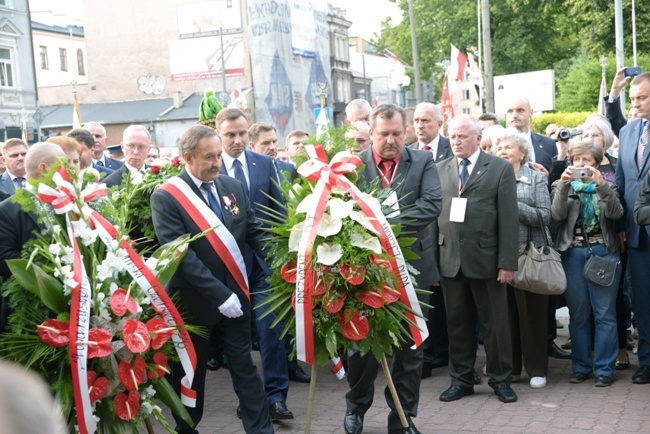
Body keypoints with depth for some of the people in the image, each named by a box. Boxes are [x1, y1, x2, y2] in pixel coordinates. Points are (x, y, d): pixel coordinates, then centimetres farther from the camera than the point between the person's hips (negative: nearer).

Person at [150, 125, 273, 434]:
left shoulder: (233, 187, 2)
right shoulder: (166, 197, -14)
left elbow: (254, 233, 5)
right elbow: (181, 255, -20)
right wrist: (219, 295, -24)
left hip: (235, 295, 3)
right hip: (194, 301, -3)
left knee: (244, 366, 10)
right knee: (190, 371, 14)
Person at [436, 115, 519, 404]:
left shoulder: (500, 169, 0)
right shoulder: (439, 169, 9)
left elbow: (509, 218, -4)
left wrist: (507, 261, -10)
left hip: (485, 258, -2)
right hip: (449, 259, 3)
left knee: (495, 322, 6)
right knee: (457, 322, 10)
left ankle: (500, 379, 21)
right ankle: (461, 379, 23)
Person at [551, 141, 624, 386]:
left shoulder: (607, 186, 10)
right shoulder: (562, 186, 10)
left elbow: (616, 213, -9)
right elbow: (558, 214, -8)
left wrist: (601, 185, -22)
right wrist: (564, 185, -21)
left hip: (603, 252, -1)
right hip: (572, 253, 1)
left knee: (605, 313, -2)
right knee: (577, 314, 6)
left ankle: (604, 369, 4)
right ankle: (581, 366, 15)